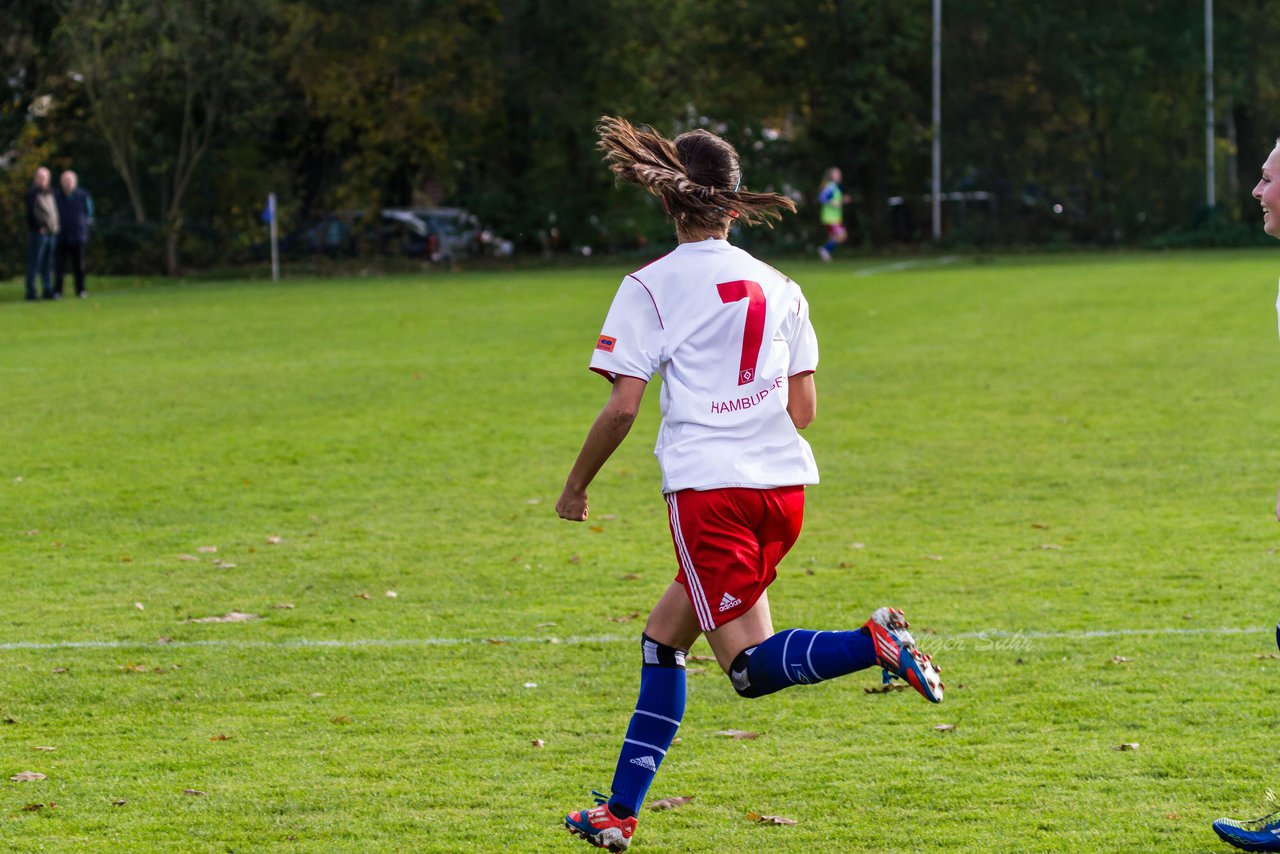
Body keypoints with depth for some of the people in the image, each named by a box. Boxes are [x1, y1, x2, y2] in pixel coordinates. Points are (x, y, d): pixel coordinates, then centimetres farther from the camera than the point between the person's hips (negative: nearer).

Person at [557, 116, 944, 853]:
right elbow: (804, 408, 12)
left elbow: (623, 406, -7)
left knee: (752, 665, -6)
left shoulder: (650, 287, -1)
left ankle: (873, 645, -32)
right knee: (663, 639, 17)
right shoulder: (780, 288, 13)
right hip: (785, 486, 6)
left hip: (707, 488, -6)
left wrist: (577, 487, 7)